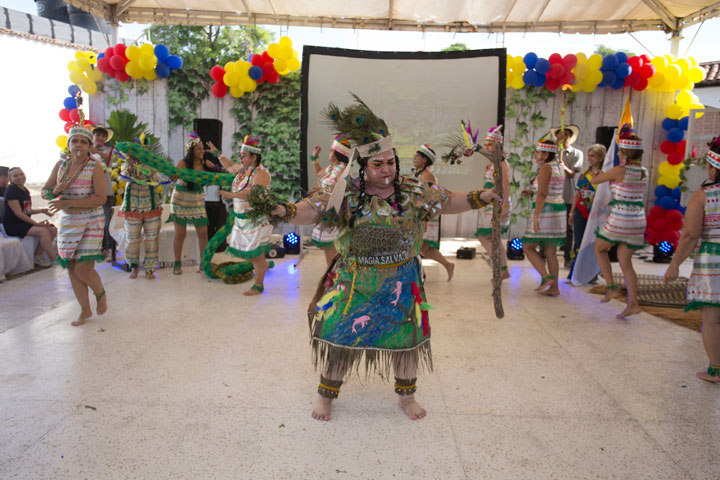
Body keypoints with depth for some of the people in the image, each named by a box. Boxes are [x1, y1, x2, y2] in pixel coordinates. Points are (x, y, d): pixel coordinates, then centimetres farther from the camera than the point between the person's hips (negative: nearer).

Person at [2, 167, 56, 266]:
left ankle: (38, 257, -5)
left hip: (25, 223, 9)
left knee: (53, 229, -9)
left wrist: (42, 210, 4)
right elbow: (18, 213, -19)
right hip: (13, 226, -9)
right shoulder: (11, 190, -12)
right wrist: (37, 223, -23)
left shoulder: (25, 191, 14)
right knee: (43, 231, -28)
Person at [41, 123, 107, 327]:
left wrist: (68, 203, -22)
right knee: (72, 269, 8)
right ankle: (85, 310, 23)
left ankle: (101, 294, 21)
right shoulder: (61, 165, 5)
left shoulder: (95, 167, -10)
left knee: (83, 268, -10)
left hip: (90, 224, -5)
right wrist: (56, 190, -13)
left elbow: (100, 198, -19)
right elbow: (44, 192, 11)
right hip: (67, 224, 5)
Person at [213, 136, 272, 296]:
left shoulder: (260, 173, -17)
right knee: (250, 253, 13)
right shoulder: (243, 169, 11)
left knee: (257, 255, -3)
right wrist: (217, 154, 35)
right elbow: (230, 167, 33)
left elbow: (253, 193, -33)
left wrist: (231, 195, -40)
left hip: (257, 220, -9)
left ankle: (258, 286, 7)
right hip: (243, 218, 9)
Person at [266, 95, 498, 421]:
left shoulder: (413, 192, -2)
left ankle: (406, 395, 38)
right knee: (339, 335, 4)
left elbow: (447, 202, 7)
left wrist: (479, 198, -5)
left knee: (405, 337, 13)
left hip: (401, 283, 2)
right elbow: (312, 211, -14)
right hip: (354, 282, -2)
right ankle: (326, 394, 29)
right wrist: (287, 211, -32)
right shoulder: (346, 194, -9)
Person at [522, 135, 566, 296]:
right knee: (550, 251, 11)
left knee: (527, 246, 2)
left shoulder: (546, 168, -13)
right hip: (557, 211, 9)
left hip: (545, 212, -9)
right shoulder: (558, 167, 13)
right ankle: (554, 288, 12)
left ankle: (547, 277, -7)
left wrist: (535, 217, -23)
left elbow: (542, 194, -21)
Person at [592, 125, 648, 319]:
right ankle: (633, 303, 8)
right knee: (625, 262, 12)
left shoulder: (619, 170, -13)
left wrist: (600, 174, 19)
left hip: (619, 220, -6)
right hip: (637, 221, 6)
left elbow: (595, 181, -3)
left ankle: (611, 288, 9)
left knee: (599, 249, 18)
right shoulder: (644, 172, 8)